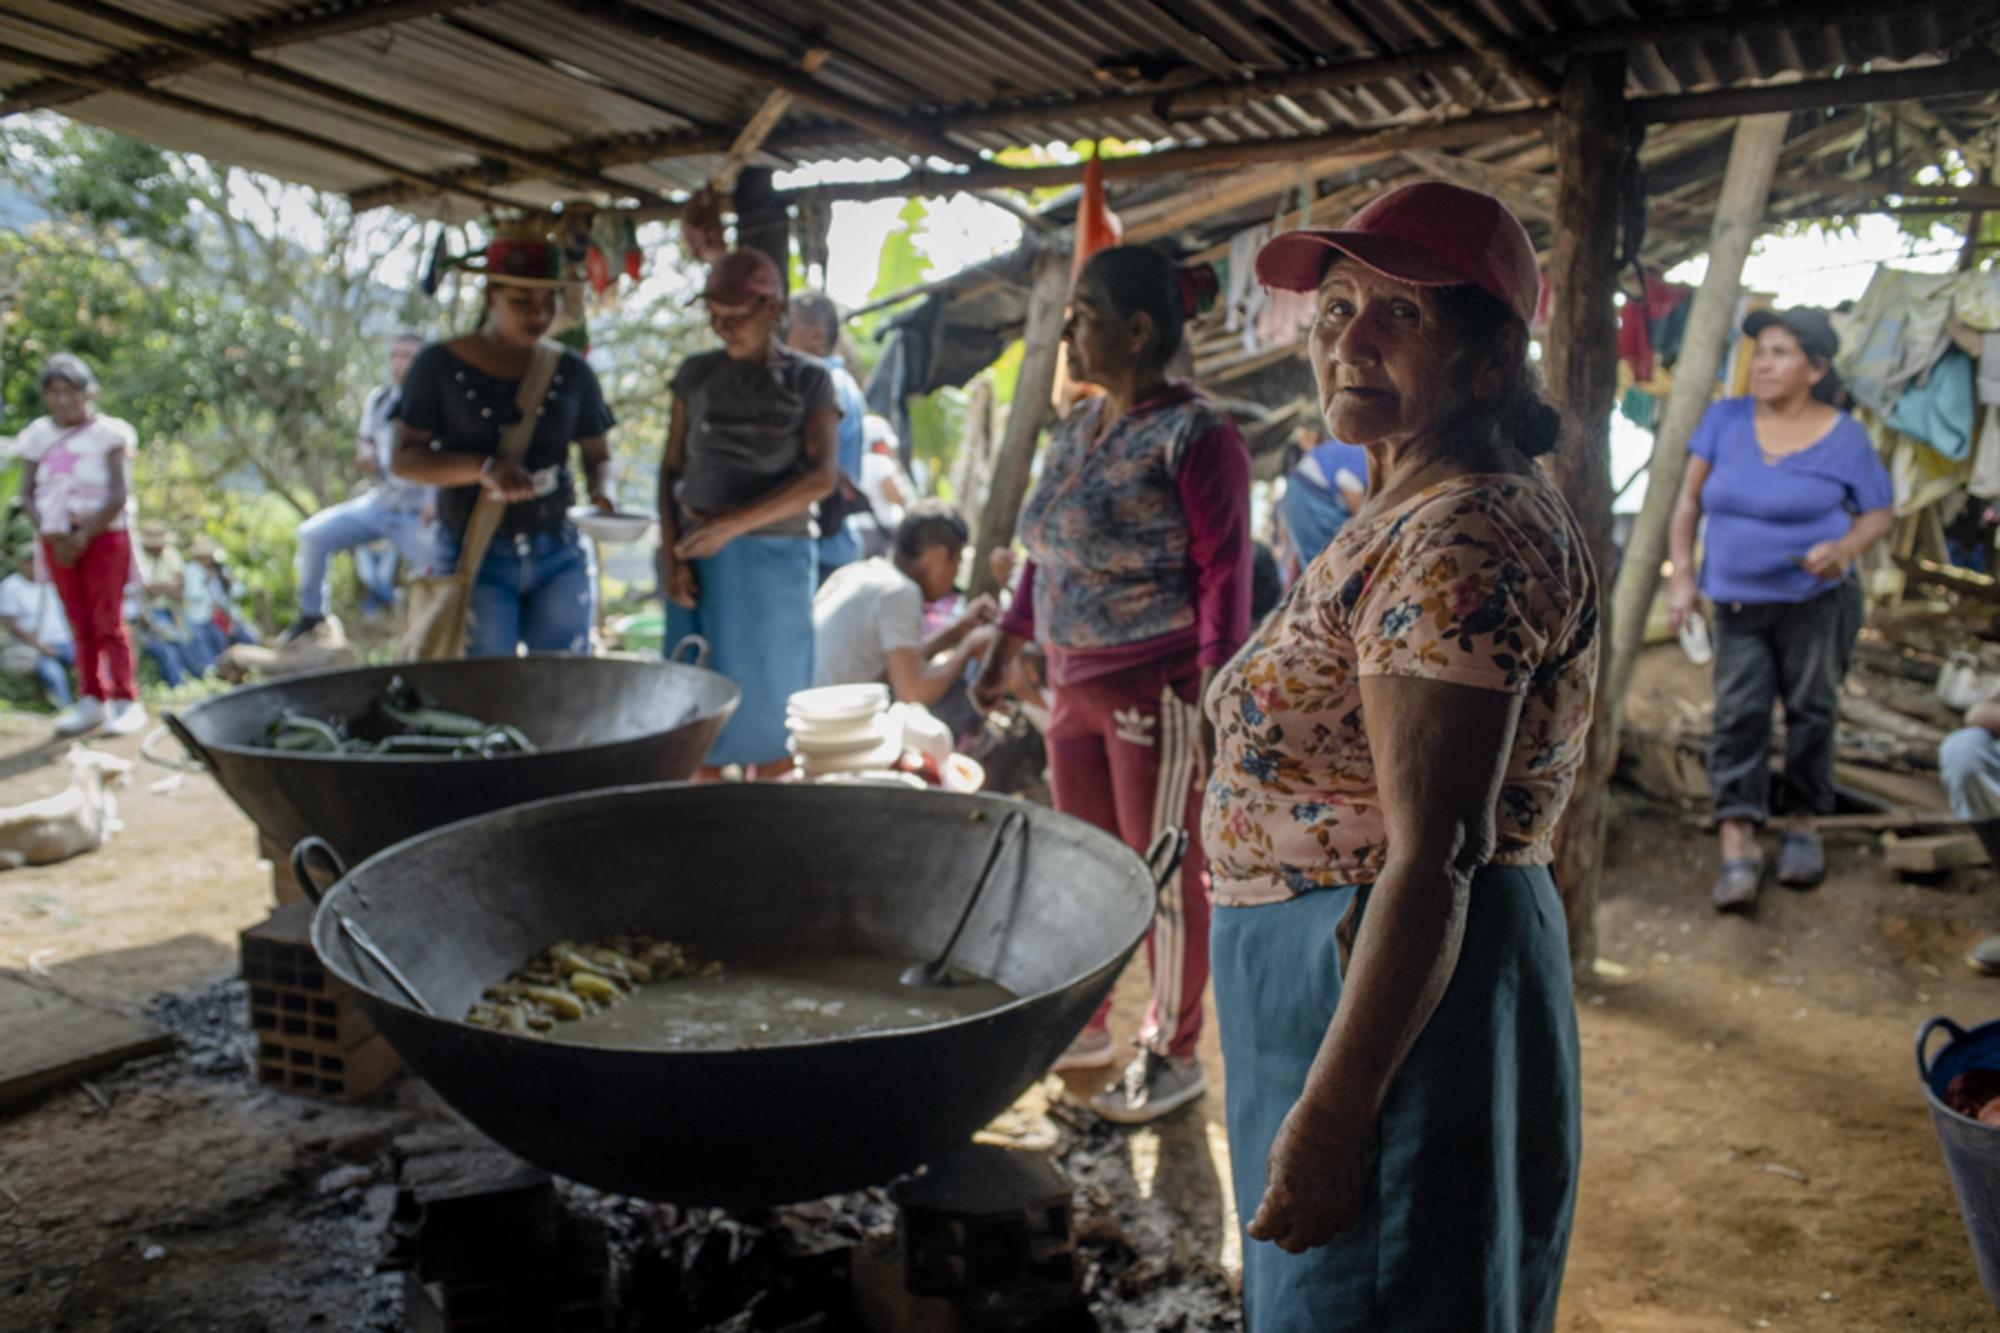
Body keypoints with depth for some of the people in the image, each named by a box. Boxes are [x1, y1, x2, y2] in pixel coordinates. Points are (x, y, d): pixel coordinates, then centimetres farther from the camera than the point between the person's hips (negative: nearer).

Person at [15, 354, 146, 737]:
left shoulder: (108, 434, -4)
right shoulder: (39, 436, 8)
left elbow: (119, 496, -10)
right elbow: (26, 494, 6)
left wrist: (83, 536, -15)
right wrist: (48, 532, -9)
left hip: (104, 537, -4)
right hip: (59, 542, 4)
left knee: (107, 622, -5)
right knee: (79, 624, 7)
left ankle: (126, 701, 0)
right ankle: (92, 699, 12)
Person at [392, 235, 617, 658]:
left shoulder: (572, 372, 8)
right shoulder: (440, 366, 0)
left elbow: (597, 454, 15)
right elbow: (403, 458, -4)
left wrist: (602, 494, -9)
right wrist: (483, 467, -21)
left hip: (560, 556, 3)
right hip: (474, 557, -2)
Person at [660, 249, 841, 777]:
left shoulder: (808, 379, 2)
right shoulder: (697, 373, 11)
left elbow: (822, 476, -9)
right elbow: (671, 468, 10)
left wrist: (734, 522, -17)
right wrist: (671, 553, -5)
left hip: (774, 556, -2)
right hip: (699, 558, 2)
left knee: (768, 699, 3)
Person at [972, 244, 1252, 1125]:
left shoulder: (1193, 438, -13)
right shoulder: (1076, 430, 11)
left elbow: (1223, 576, -16)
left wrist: (1214, 705, -20)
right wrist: (1008, 648, 19)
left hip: (1156, 691, -8)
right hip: (1074, 687, 8)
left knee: (1166, 875, 4)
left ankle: (1173, 1054, 20)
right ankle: (1084, 1022, 34)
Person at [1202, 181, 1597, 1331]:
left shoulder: (1462, 544, -22)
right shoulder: (1419, 513, 11)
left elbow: (1433, 863, -26)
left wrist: (1329, 1113, -25)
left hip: (1397, 997, -10)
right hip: (1347, 972, 10)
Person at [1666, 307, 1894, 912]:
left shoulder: (1844, 437, -5)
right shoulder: (1726, 419, 0)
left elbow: (1879, 511, 1)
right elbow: (1689, 499, 3)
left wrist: (1844, 549, -21)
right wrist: (1681, 574, -4)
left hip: (1813, 601, -1)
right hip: (1736, 601, 1)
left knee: (1809, 712, 6)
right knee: (1737, 714, -6)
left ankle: (1802, 823, 26)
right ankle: (1737, 845, -6)